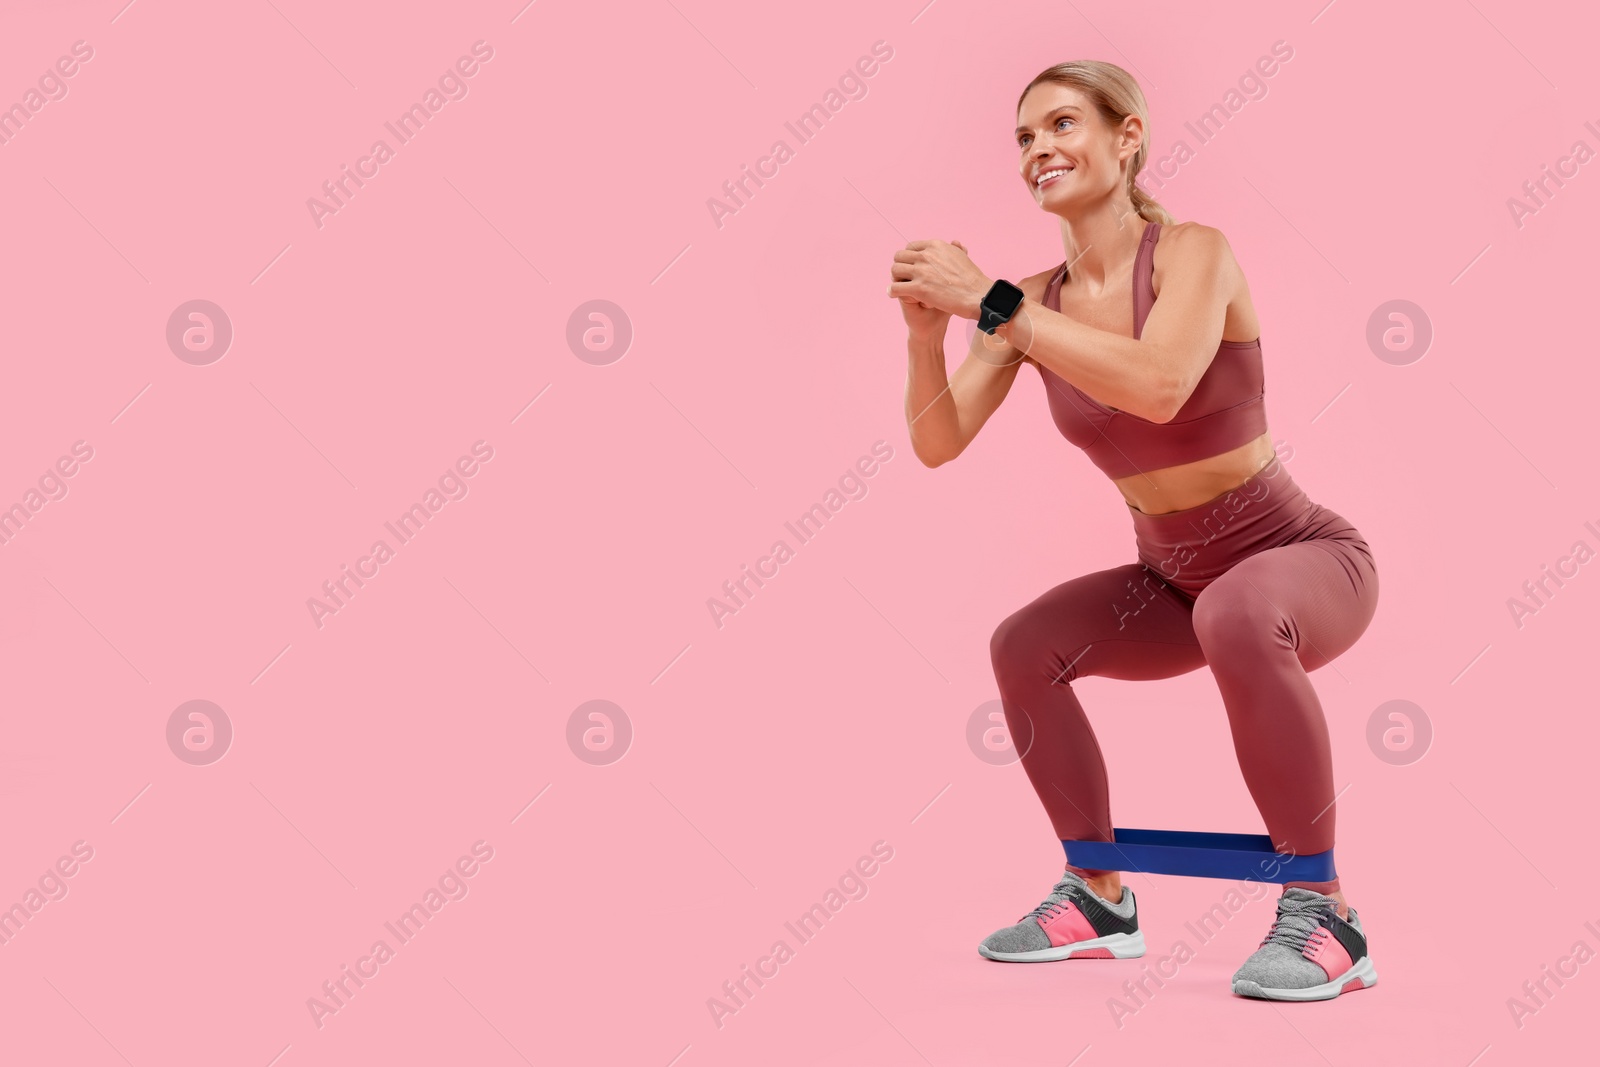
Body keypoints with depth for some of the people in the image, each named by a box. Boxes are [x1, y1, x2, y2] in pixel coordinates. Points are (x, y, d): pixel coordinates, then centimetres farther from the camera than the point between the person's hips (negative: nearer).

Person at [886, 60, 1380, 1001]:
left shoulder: (1193, 252, -20)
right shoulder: (1034, 301, -4)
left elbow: (1157, 386, -40)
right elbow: (939, 443, -8)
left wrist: (989, 304, -37)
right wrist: (928, 330, -25)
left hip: (1305, 559, -6)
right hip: (1174, 579, 7)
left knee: (1236, 618, -37)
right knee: (1024, 648, -6)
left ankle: (1323, 913, -21)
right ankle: (1100, 899, 11)